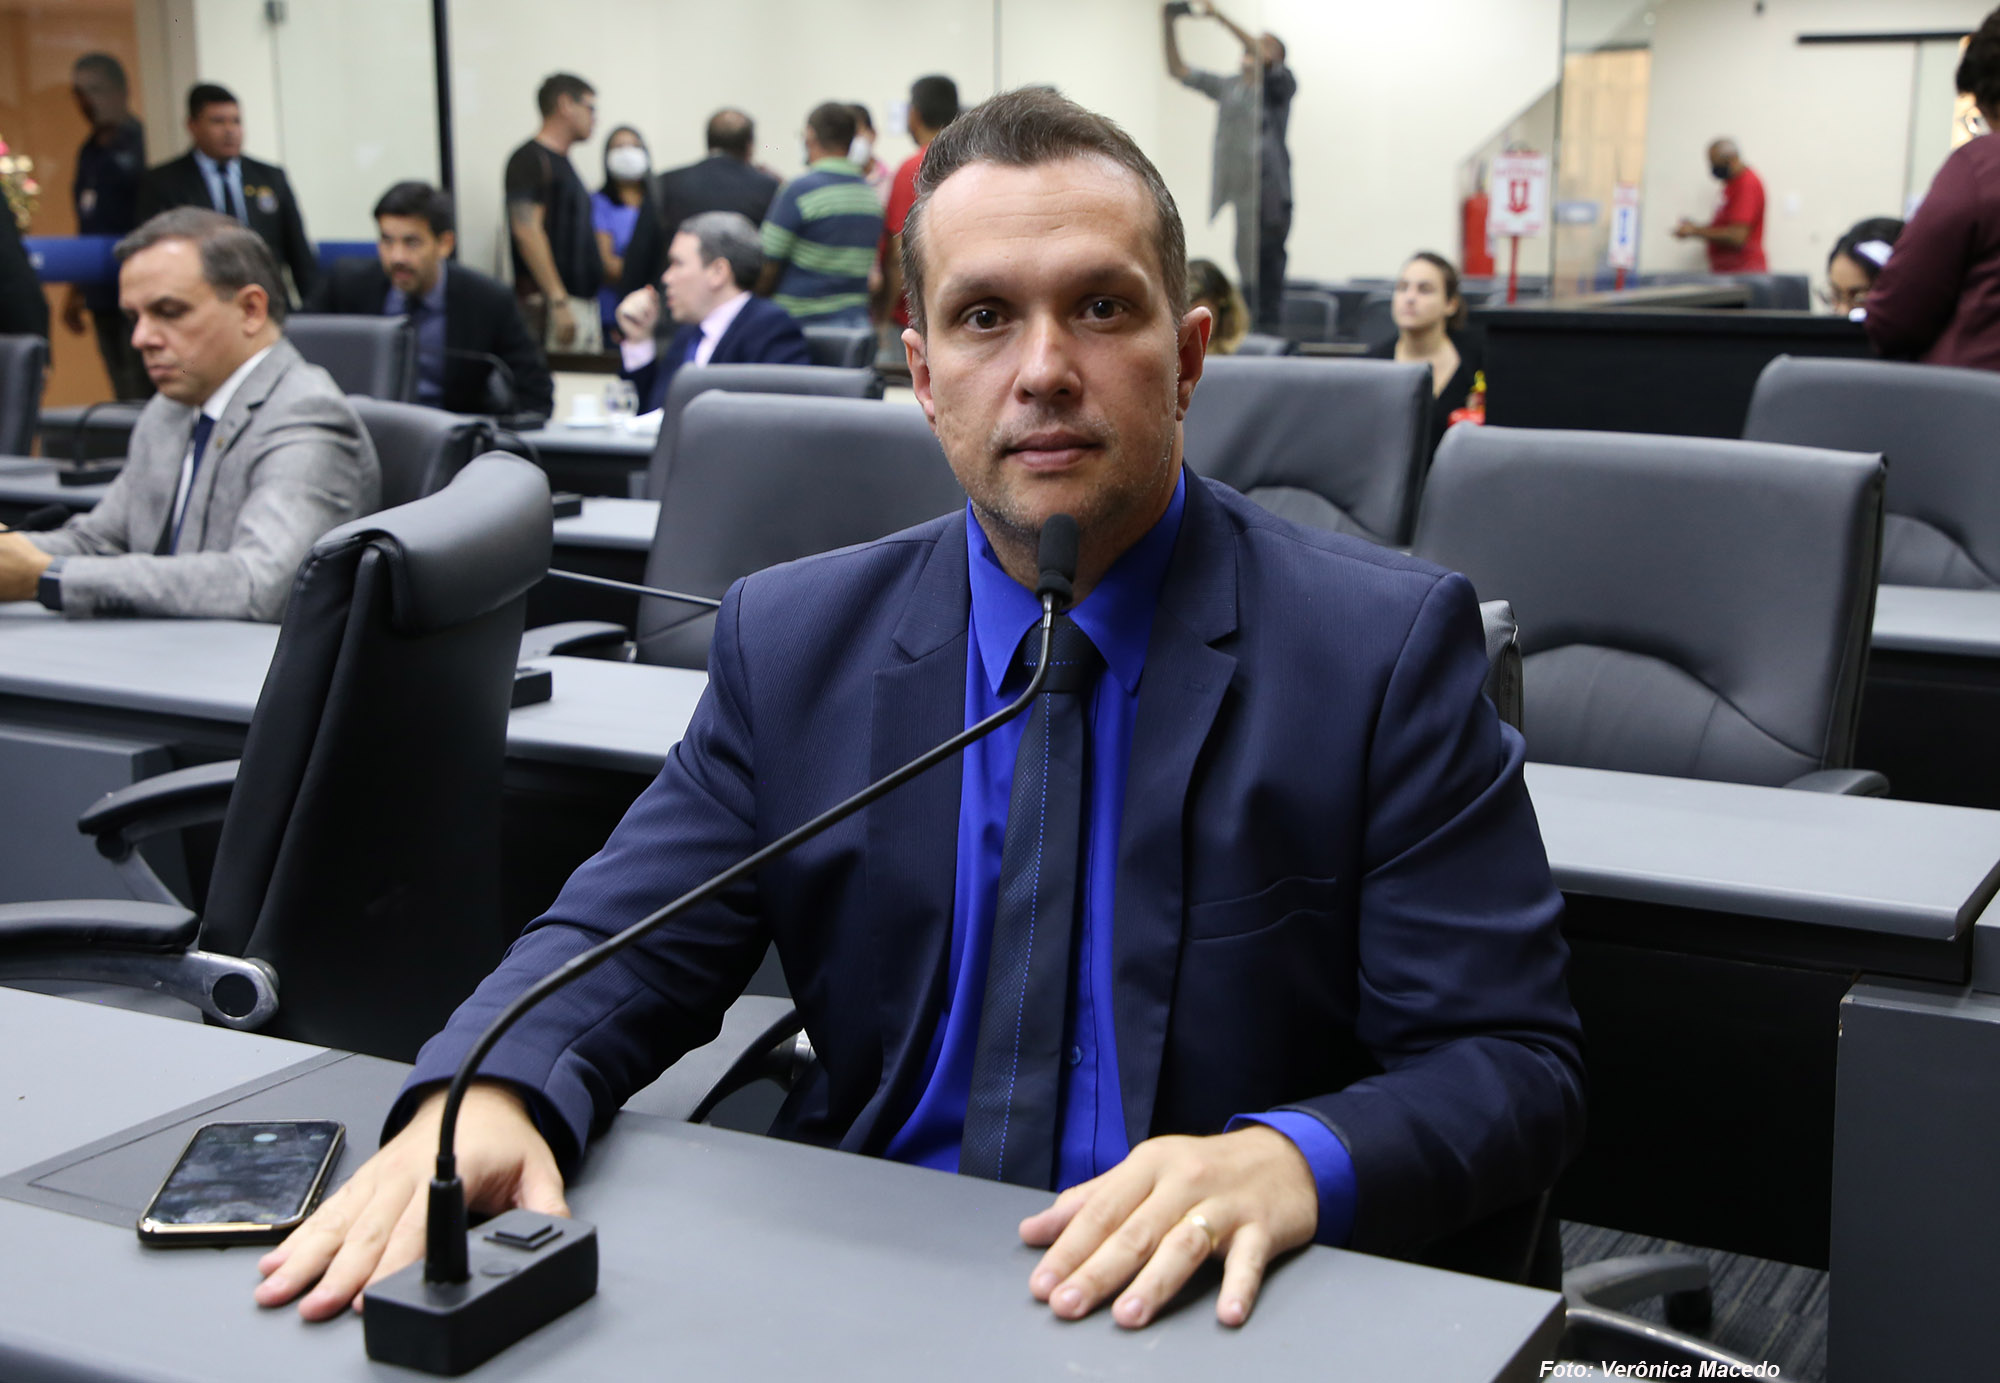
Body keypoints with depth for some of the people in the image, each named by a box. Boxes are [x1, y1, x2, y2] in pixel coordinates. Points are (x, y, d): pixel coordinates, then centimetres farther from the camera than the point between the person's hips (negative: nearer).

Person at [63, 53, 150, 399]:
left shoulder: (142, 143, -7)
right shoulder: (90, 151, 16)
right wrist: (76, 292, 21)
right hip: (102, 294, 7)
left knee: (142, 390, -8)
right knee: (123, 395, 8)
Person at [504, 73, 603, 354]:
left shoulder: (563, 162, 22)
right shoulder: (530, 159, -7)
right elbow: (526, 231, -18)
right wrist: (558, 301, -23)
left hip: (585, 299, 9)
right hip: (553, 302, -9)